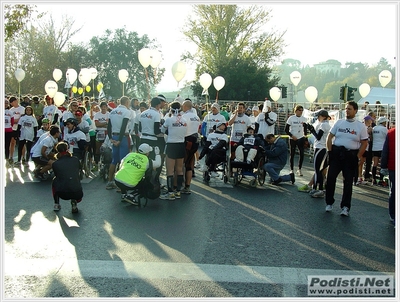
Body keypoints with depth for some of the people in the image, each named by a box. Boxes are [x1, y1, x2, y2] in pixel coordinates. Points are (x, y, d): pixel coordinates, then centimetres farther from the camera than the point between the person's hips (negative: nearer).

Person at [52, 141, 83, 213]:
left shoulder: (55, 164, 8)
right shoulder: (75, 160, 11)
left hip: (63, 194, -2)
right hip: (77, 193, 2)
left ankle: (56, 204, 26)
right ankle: (74, 202, 9)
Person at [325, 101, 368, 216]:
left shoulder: (361, 126, 0)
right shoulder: (339, 123, 6)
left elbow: (364, 143, 0)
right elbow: (330, 137, 7)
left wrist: (357, 157, -6)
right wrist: (330, 151, -1)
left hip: (351, 155, -2)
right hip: (336, 153, 2)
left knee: (348, 181, 4)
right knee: (330, 177, -1)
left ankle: (345, 206, 12)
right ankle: (329, 203, 13)